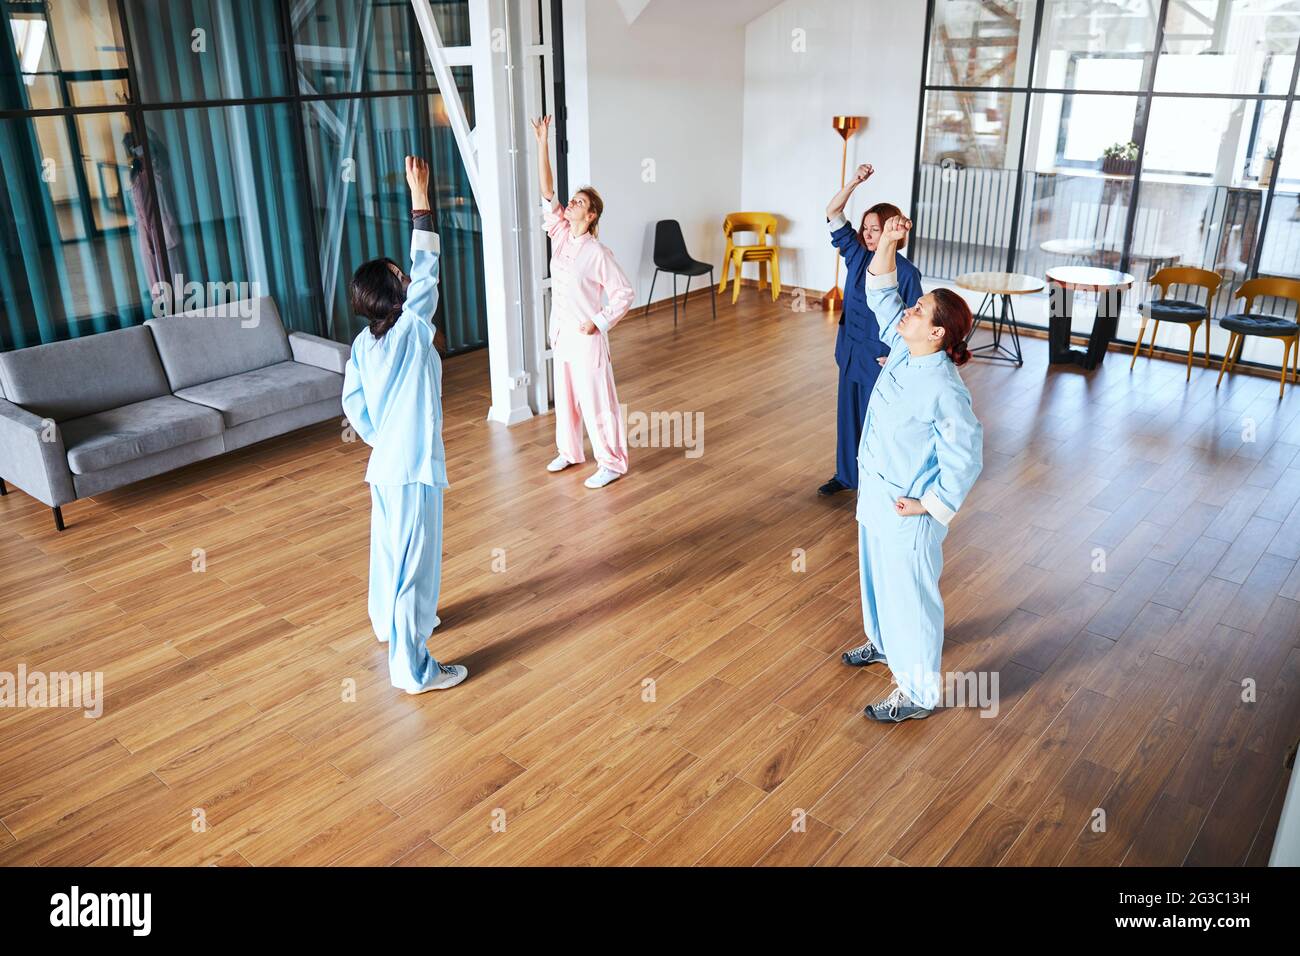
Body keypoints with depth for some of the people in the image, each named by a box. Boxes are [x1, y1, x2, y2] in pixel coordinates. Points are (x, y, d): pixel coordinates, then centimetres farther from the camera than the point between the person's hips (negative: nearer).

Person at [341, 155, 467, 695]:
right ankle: (413, 669, 6)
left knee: (389, 544, 25)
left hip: (384, 464, 8)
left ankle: (389, 621, 47)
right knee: (414, 561, -2)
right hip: (414, 468, -8)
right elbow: (427, 270, -17)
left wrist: (380, 439, 18)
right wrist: (420, 199, -14)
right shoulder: (412, 332, -19)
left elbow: (354, 406, 7)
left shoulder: (362, 345, 2)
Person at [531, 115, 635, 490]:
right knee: (565, 394, 19)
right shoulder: (560, 236, 0)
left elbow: (624, 293, -13)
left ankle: (612, 463, 13)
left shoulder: (597, 253, -17)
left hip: (587, 336, -7)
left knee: (596, 400, 1)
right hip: (562, 331, 7)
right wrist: (542, 143, -9)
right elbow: (547, 191, -3)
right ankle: (570, 451, 36)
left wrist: (599, 323, -16)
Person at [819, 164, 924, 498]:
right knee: (848, 414, 17)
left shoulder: (906, 272, -16)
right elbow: (833, 213, -3)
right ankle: (846, 474, 33)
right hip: (851, 351, 6)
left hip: (880, 358, -6)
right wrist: (854, 182, -15)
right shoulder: (857, 254, -1)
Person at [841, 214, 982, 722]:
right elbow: (881, 294, 4)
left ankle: (918, 692, 24)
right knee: (876, 575, 28)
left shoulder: (944, 390, -29)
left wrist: (932, 506, -17)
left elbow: (965, 458, -24)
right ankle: (885, 642, 54)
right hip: (876, 491, 9)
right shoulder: (904, 348, -6)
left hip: (907, 510, -9)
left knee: (910, 594, 6)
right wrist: (888, 241, -7)